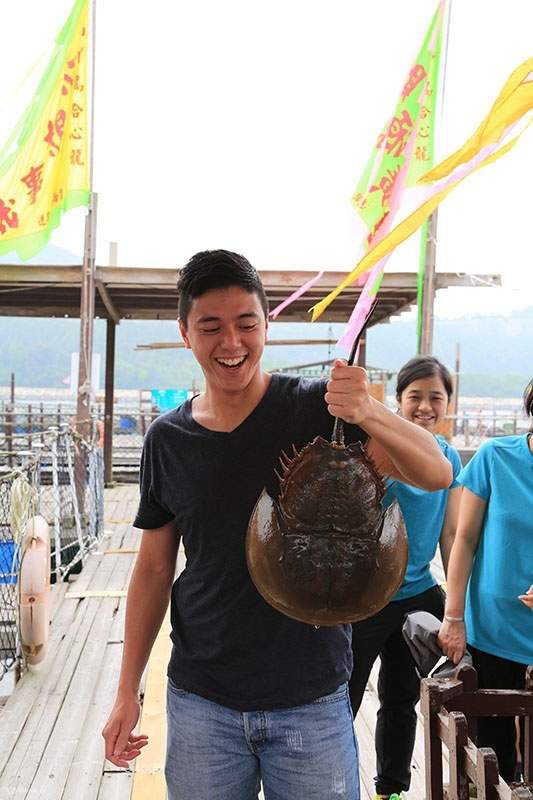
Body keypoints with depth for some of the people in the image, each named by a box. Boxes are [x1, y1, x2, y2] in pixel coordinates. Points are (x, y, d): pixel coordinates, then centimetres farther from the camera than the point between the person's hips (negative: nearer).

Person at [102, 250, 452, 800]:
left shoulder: (317, 409, -9)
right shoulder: (167, 439, -1)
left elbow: (436, 475, -16)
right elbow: (154, 568, 6)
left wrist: (370, 414, -35)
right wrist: (127, 692, 6)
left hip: (312, 699, -2)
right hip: (200, 702, 2)